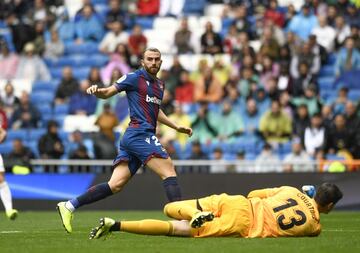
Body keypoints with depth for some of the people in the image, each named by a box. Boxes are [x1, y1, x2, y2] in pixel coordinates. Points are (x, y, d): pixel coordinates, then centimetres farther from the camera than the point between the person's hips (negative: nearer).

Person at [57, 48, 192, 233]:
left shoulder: (159, 85, 24)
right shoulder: (135, 78, -1)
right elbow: (108, 92, -1)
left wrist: (176, 127, 36)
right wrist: (97, 91, -23)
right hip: (140, 133, -8)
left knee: (115, 185, 1)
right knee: (169, 172, -13)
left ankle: (69, 206, 1)